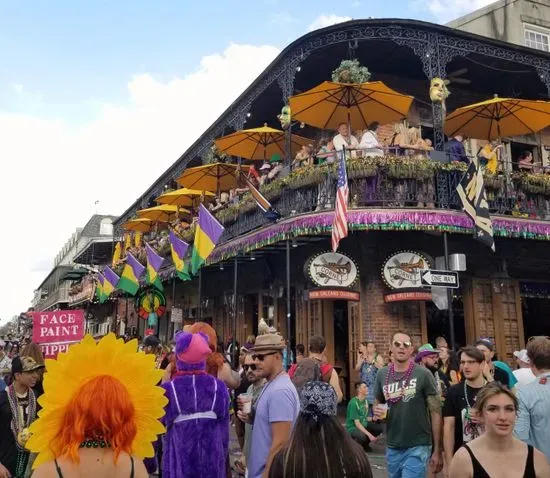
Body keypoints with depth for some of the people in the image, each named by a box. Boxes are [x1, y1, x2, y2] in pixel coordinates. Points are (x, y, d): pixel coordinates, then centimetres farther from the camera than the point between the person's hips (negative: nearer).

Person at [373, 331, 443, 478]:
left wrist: (437, 450, -8)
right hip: (392, 448, 5)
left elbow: (436, 412, -7)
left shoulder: (423, 375, -9)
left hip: (418, 447, -5)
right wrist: (377, 412, -9)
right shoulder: (382, 374, 2)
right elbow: (376, 404, 15)